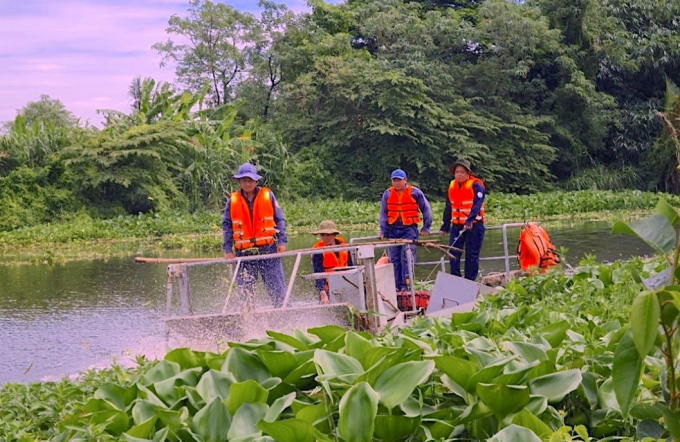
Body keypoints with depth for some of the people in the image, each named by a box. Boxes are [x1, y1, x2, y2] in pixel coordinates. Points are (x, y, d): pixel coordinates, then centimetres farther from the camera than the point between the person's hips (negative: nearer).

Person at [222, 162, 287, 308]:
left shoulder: (268, 196, 5)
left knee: (277, 288, -3)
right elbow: (227, 225, 9)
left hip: (268, 250, -1)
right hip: (244, 253, 1)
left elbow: (279, 219, 7)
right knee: (245, 291, 1)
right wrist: (228, 250, 0)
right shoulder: (232, 201, 7)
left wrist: (282, 241, -3)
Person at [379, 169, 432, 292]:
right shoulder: (387, 194, 10)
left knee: (407, 257, -13)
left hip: (409, 229, -3)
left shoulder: (415, 192, 3)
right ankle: (396, 285, 8)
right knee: (394, 259, 3)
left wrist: (426, 228, 3)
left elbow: (426, 209, 8)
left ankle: (406, 285, -11)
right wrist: (383, 230, 1)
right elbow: (383, 213, 11)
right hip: (393, 229, 3)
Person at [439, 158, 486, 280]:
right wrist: (445, 227, 19)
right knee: (453, 253, -1)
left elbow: (477, 205, -19)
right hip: (456, 225, 5)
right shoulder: (452, 186, 11)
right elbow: (448, 208, 18)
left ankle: (470, 281, 6)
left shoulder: (476, 185, -8)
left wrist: (469, 221, -32)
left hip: (473, 225, -5)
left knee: (472, 255, 0)